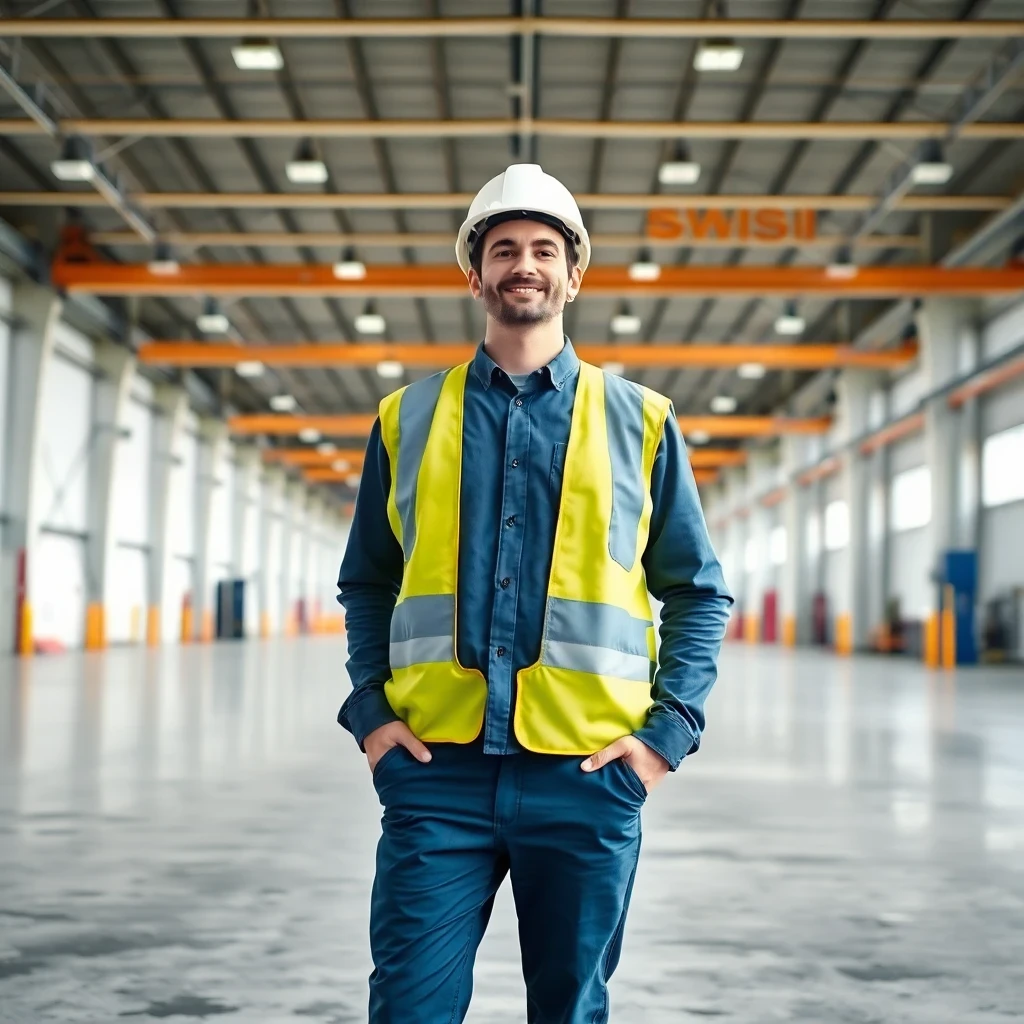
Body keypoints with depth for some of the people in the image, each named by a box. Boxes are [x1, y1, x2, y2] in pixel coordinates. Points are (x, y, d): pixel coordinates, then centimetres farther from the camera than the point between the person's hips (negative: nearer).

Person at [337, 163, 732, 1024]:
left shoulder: (639, 422, 8)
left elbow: (699, 593, 9)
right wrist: (370, 711, 3)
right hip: (435, 767, 0)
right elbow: (365, 582, 16)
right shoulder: (408, 419, 11)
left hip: (587, 770, 0)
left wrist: (668, 728, -2)